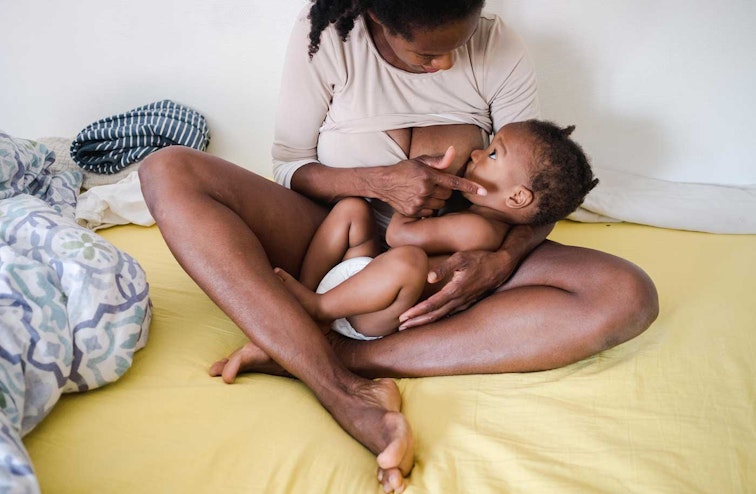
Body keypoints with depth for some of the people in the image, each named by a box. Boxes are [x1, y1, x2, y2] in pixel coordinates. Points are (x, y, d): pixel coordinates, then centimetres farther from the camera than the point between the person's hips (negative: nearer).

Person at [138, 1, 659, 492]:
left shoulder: (500, 49, -7)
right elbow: (289, 167, -4)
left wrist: (503, 260, -25)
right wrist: (378, 182, -23)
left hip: (446, 261, 1)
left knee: (629, 296, -25)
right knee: (168, 170, -23)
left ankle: (319, 354, -34)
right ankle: (347, 394, -39)